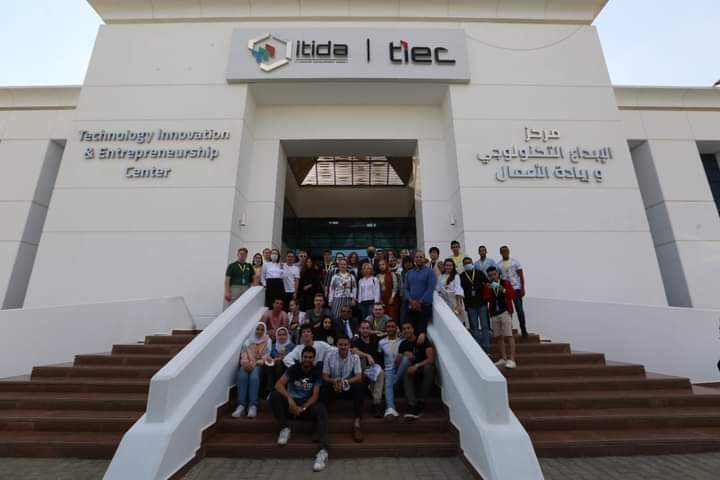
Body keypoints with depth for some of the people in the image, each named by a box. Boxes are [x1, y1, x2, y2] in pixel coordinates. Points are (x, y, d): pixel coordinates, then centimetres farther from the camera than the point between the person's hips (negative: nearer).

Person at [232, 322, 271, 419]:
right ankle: (241, 405, -36)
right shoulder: (248, 341, 19)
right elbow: (243, 354, 6)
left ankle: (253, 406, -38)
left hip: (259, 365, -2)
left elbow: (266, 356, 1)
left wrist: (254, 363, -16)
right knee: (242, 376, -33)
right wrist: (246, 362, -17)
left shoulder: (268, 341, 12)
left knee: (254, 376, -36)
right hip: (247, 364, 2)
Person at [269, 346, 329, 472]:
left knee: (321, 409, -34)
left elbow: (315, 395, -8)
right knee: (274, 395, -27)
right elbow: (278, 384, -17)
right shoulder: (294, 369, -3)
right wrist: (289, 399, -34)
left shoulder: (317, 372, -2)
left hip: (307, 404, -1)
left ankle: (323, 450, -44)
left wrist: (303, 408, -25)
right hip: (291, 402, 1)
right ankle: (284, 428, -13)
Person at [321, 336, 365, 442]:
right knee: (324, 387, -30)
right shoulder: (330, 356, -7)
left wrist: (345, 381, -34)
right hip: (334, 388, 1)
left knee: (360, 386, -31)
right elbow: (324, 376, -7)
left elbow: (359, 377, -15)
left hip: (349, 389, 0)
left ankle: (356, 423, -27)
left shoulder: (355, 357, -8)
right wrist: (334, 381, -30)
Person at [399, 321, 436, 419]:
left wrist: (416, 366, -26)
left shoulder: (423, 341, -5)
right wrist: (404, 356, -15)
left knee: (428, 367, -35)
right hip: (413, 371, 3)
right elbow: (397, 363, 4)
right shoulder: (403, 345, 8)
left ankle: (420, 402, -26)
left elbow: (431, 359, -15)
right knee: (406, 372, -29)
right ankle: (412, 406, -39)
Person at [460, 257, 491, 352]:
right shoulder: (461, 276, 3)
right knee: (474, 327, 7)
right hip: (470, 305, 0)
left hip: (482, 303, 0)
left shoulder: (480, 273, 3)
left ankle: (486, 349, 11)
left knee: (485, 326, 3)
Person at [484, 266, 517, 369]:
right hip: (494, 313, 4)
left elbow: (513, 295, -7)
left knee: (509, 335, -7)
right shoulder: (488, 286, 10)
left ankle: (512, 360, -6)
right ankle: (504, 359, 15)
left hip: (505, 312, -4)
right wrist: (488, 290, -13)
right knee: (500, 336, 7)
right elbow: (486, 299, 2)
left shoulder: (505, 283, 1)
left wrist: (503, 290, -22)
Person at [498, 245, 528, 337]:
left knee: (519, 309, -1)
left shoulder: (515, 262, 4)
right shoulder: (498, 265, 6)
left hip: (516, 288, -1)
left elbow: (521, 275, 2)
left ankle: (523, 329, 6)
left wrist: (523, 288, -5)